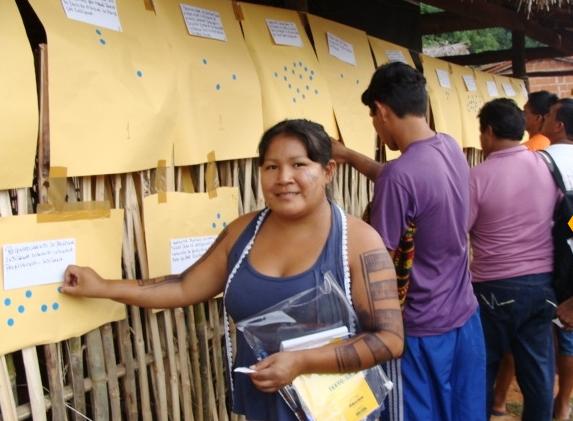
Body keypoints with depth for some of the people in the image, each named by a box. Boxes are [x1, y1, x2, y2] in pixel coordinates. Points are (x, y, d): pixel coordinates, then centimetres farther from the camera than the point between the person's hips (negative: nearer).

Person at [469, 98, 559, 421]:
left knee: (484, 364, 13)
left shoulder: (479, 175, -16)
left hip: (496, 286, -4)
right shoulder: (548, 166, -2)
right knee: (538, 363, 14)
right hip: (542, 281, 4)